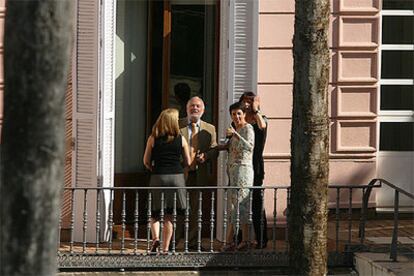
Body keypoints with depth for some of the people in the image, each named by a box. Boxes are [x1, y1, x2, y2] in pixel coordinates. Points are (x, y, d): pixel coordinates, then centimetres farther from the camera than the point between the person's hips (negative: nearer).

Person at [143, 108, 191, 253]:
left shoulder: (153, 139, -2)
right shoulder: (181, 139, 1)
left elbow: (146, 161, 2)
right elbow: (188, 162, 6)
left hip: (158, 177, -1)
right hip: (176, 176, 1)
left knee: (155, 213, 14)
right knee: (169, 216, 8)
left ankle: (155, 238, -10)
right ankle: (165, 249, 8)